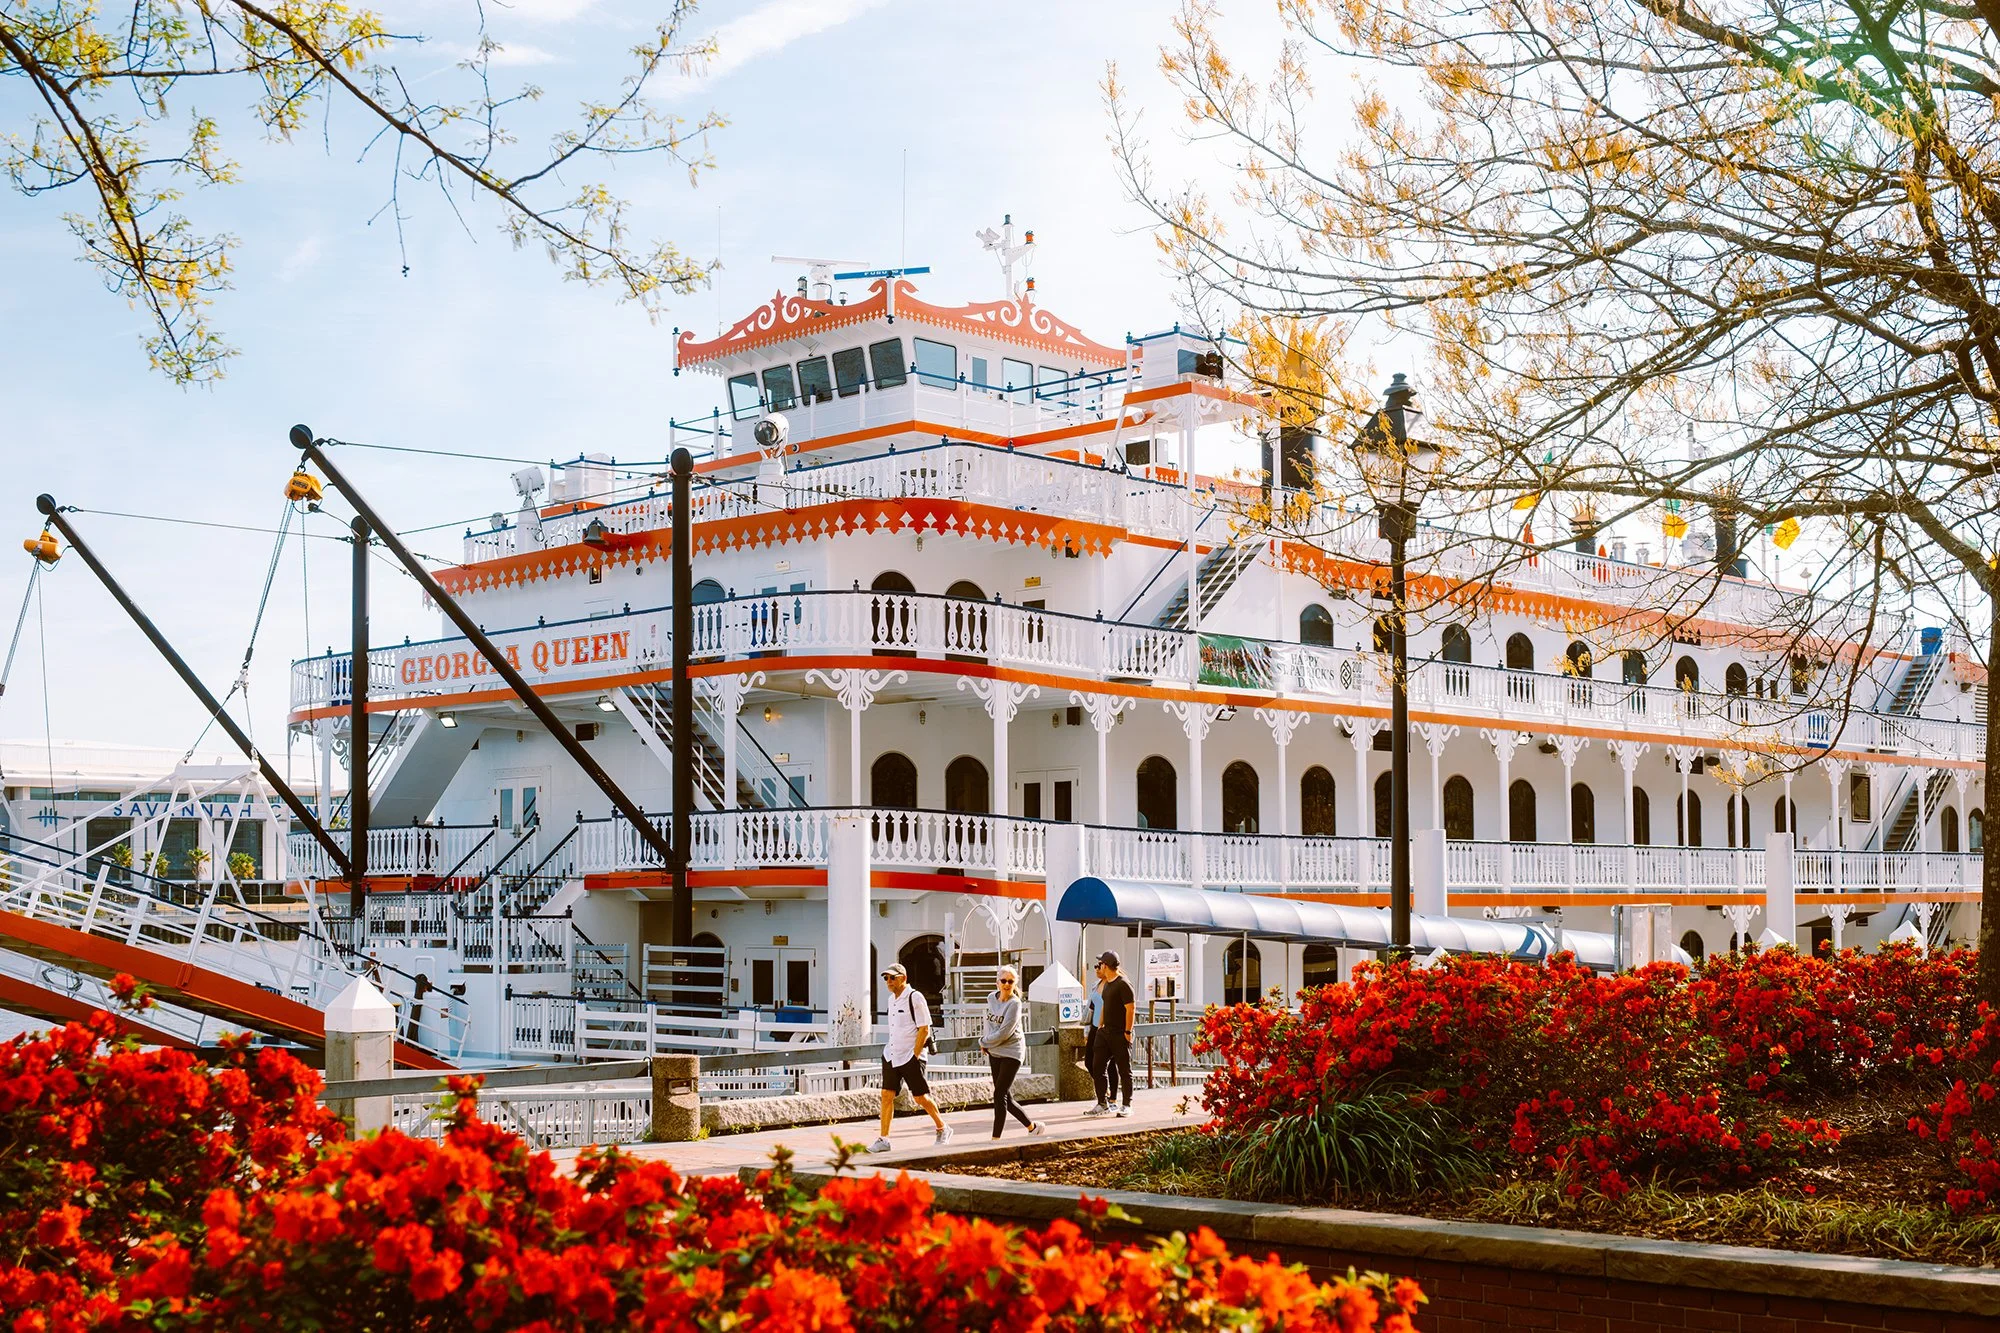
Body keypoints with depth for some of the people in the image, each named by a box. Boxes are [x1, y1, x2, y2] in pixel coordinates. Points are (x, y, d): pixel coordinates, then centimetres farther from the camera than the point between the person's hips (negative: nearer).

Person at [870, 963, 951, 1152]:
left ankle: (943, 1130, 19)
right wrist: (892, 1050, 15)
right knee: (887, 1095, -1)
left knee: (921, 1097, -1)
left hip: (911, 1057, -7)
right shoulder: (892, 999, 13)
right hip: (891, 1056, 7)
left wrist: (914, 1056, -16)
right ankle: (883, 1140, 1)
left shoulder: (915, 997, -12)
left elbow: (924, 1030, -14)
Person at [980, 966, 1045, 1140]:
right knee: (1005, 1098, 9)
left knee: (999, 1095, -10)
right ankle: (1032, 1126, 26)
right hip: (994, 1053, 7)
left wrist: (984, 1042, -7)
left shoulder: (1014, 1004, -17)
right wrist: (987, 1043, 7)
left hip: (1011, 1053, -7)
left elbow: (1004, 1033, -20)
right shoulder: (991, 998, 3)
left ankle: (995, 1138, -6)